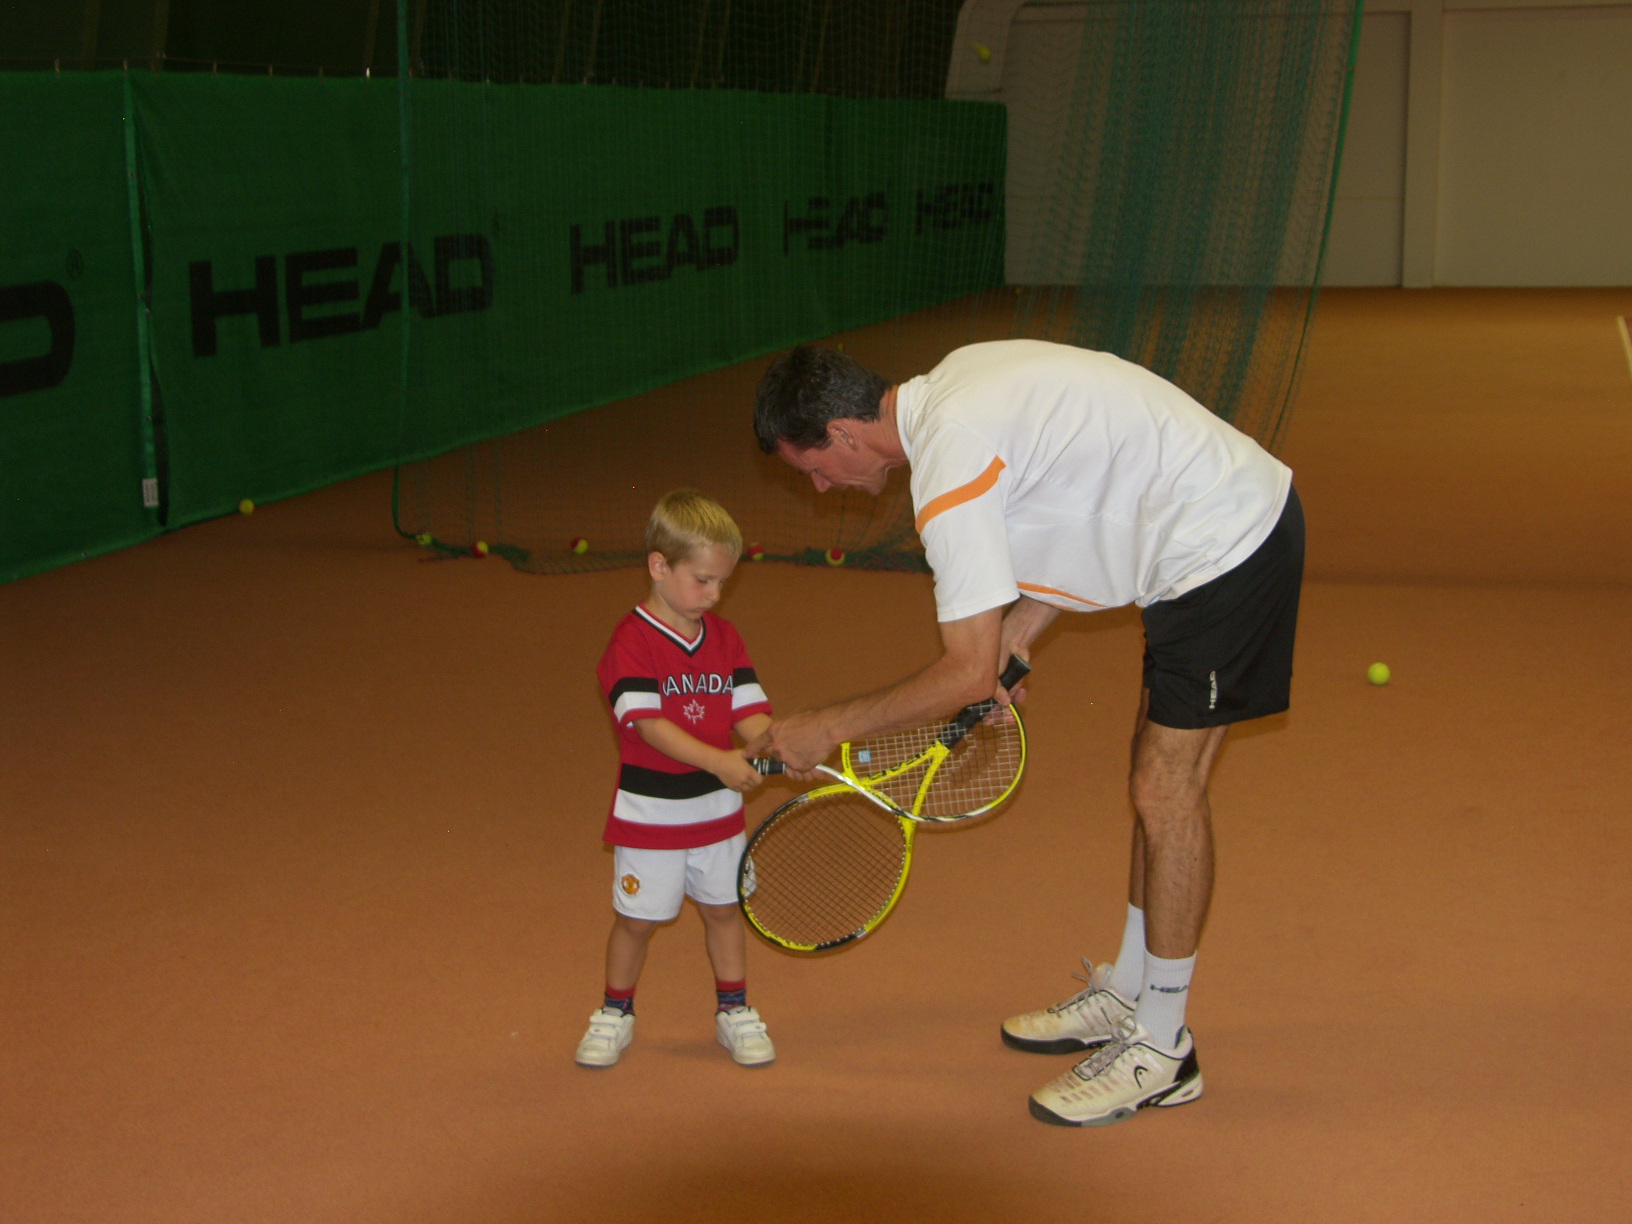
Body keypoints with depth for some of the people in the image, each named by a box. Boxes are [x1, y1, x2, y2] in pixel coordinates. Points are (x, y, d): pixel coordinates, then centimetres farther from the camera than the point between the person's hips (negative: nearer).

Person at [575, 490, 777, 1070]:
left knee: (723, 908, 12)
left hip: (718, 810, 5)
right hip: (649, 815, -4)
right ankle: (615, 1014, 26)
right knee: (636, 918, 7)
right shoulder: (631, 641, -15)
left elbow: (748, 709, -1)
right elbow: (648, 722, -24)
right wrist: (718, 761, -34)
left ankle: (734, 1012, 27)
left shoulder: (723, 636, 4)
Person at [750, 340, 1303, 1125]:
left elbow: (970, 674, -23)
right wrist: (1012, 640, 9)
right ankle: (1126, 996, 30)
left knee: (1166, 789, -5)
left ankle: (1160, 1050, 7)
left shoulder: (950, 469, -23)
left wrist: (827, 729, -13)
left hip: (1225, 547, -10)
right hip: (1246, 507, 10)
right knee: (1155, 773, 17)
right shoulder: (952, 387, 6)